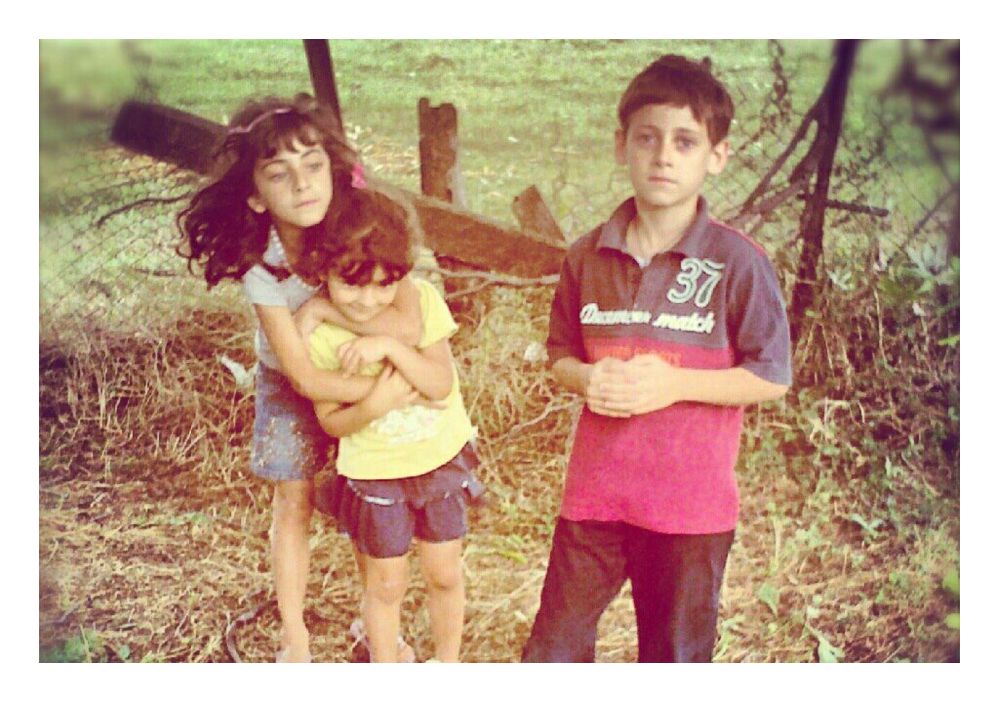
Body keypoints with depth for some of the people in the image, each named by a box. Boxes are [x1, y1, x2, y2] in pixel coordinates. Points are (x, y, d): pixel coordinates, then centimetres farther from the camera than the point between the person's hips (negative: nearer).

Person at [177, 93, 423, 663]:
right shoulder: (260, 263, -30)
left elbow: (407, 326, -41)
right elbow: (306, 377, -29)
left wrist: (322, 307, -35)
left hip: (362, 369, 1)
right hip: (293, 381, -1)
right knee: (294, 503, 6)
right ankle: (295, 637, 24)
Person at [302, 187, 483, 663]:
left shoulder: (421, 299, -17)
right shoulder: (318, 333, -19)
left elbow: (442, 383, -22)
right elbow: (331, 422, -11)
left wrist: (391, 346, -35)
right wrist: (373, 405, -30)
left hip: (442, 459, 2)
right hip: (374, 473, -1)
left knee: (444, 574, 14)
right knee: (386, 585, 13)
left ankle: (448, 666, 39)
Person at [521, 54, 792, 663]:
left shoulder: (738, 262, -11)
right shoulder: (588, 257, 1)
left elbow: (772, 377, -8)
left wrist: (674, 383, -20)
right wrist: (588, 379, -11)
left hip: (692, 504, -3)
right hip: (595, 491, 3)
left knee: (676, 653, 16)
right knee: (555, 647, 12)